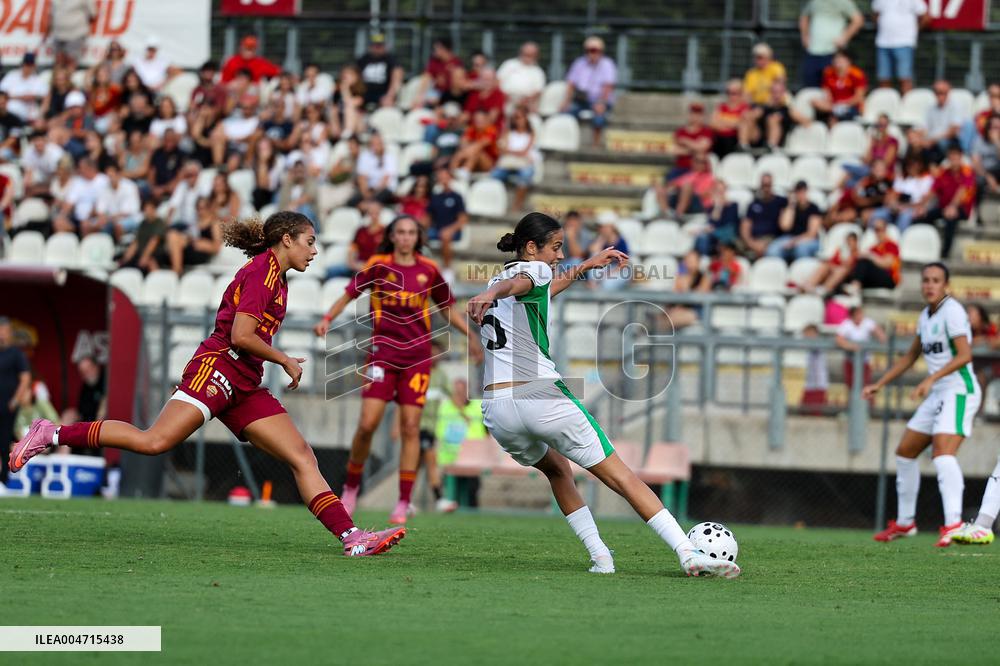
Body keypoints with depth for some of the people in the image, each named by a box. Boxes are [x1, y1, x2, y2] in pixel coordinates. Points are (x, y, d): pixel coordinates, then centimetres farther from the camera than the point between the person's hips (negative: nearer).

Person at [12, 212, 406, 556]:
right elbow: (240, 335, -15)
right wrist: (285, 361, -4)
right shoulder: (262, 271, -6)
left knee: (303, 459, -2)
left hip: (246, 387, 10)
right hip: (217, 367, -10)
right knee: (154, 441, -22)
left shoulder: (277, 279, 23)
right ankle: (52, 435, -12)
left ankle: (351, 537, -9)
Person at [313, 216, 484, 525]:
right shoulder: (378, 266, 2)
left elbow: (447, 307, 19)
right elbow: (349, 294, 4)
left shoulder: (428, 270, 7)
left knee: (410, 427, -4)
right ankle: (351, 488, 12)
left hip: (417, 355, 1)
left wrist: (470, 336, 11)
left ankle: (403, 504, -1)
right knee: (367, 424, -9)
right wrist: (327, 319, -12)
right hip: (383, 351, -1)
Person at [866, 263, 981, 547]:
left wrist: (931, 379, -31)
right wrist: (880, 384, 25)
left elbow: (965, 355, -23)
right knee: (905, 453, 14)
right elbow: (911, 356, 27)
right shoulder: (926, 316, 14)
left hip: (959, 391, -9)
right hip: (938, 395, 10)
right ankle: (905, 522, 28)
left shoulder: (952, 311, -13)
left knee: (943, 453, -27)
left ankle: (953, 523, -36)